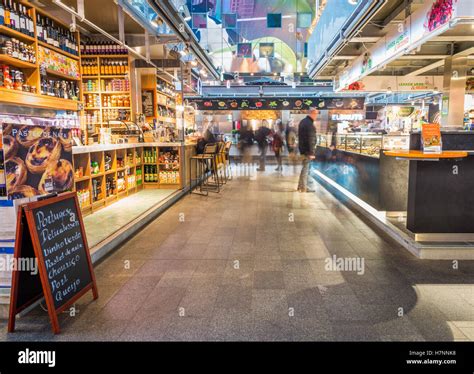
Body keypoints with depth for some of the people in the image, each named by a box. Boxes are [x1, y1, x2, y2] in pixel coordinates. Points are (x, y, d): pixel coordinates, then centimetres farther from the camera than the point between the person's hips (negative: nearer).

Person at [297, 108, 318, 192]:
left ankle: (301, 185, 22)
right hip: (307, 150, -10)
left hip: (302, 149, 10)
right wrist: (311, 153, -21)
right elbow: (311, 140, -22)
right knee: (306, 168, -3)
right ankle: (303, 188, 2)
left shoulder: (303, 121, 13)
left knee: (305, 167, 17)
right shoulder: (310, 124, -19)